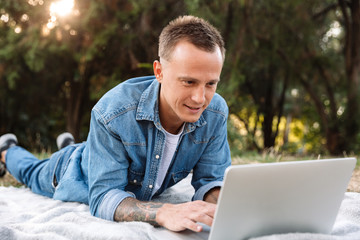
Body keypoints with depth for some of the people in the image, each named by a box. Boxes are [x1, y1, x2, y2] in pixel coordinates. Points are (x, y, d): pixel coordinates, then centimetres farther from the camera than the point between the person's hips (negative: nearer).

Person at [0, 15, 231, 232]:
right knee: (34, 173, 29)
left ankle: (68, 145, 62)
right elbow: (103, 197, -45)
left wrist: (221, 204, -52)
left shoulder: (216, 114, -34)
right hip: (80, 180, -3)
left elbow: (210, 180, -26)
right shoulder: (112, 112, -46)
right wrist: (163, 213, -64)